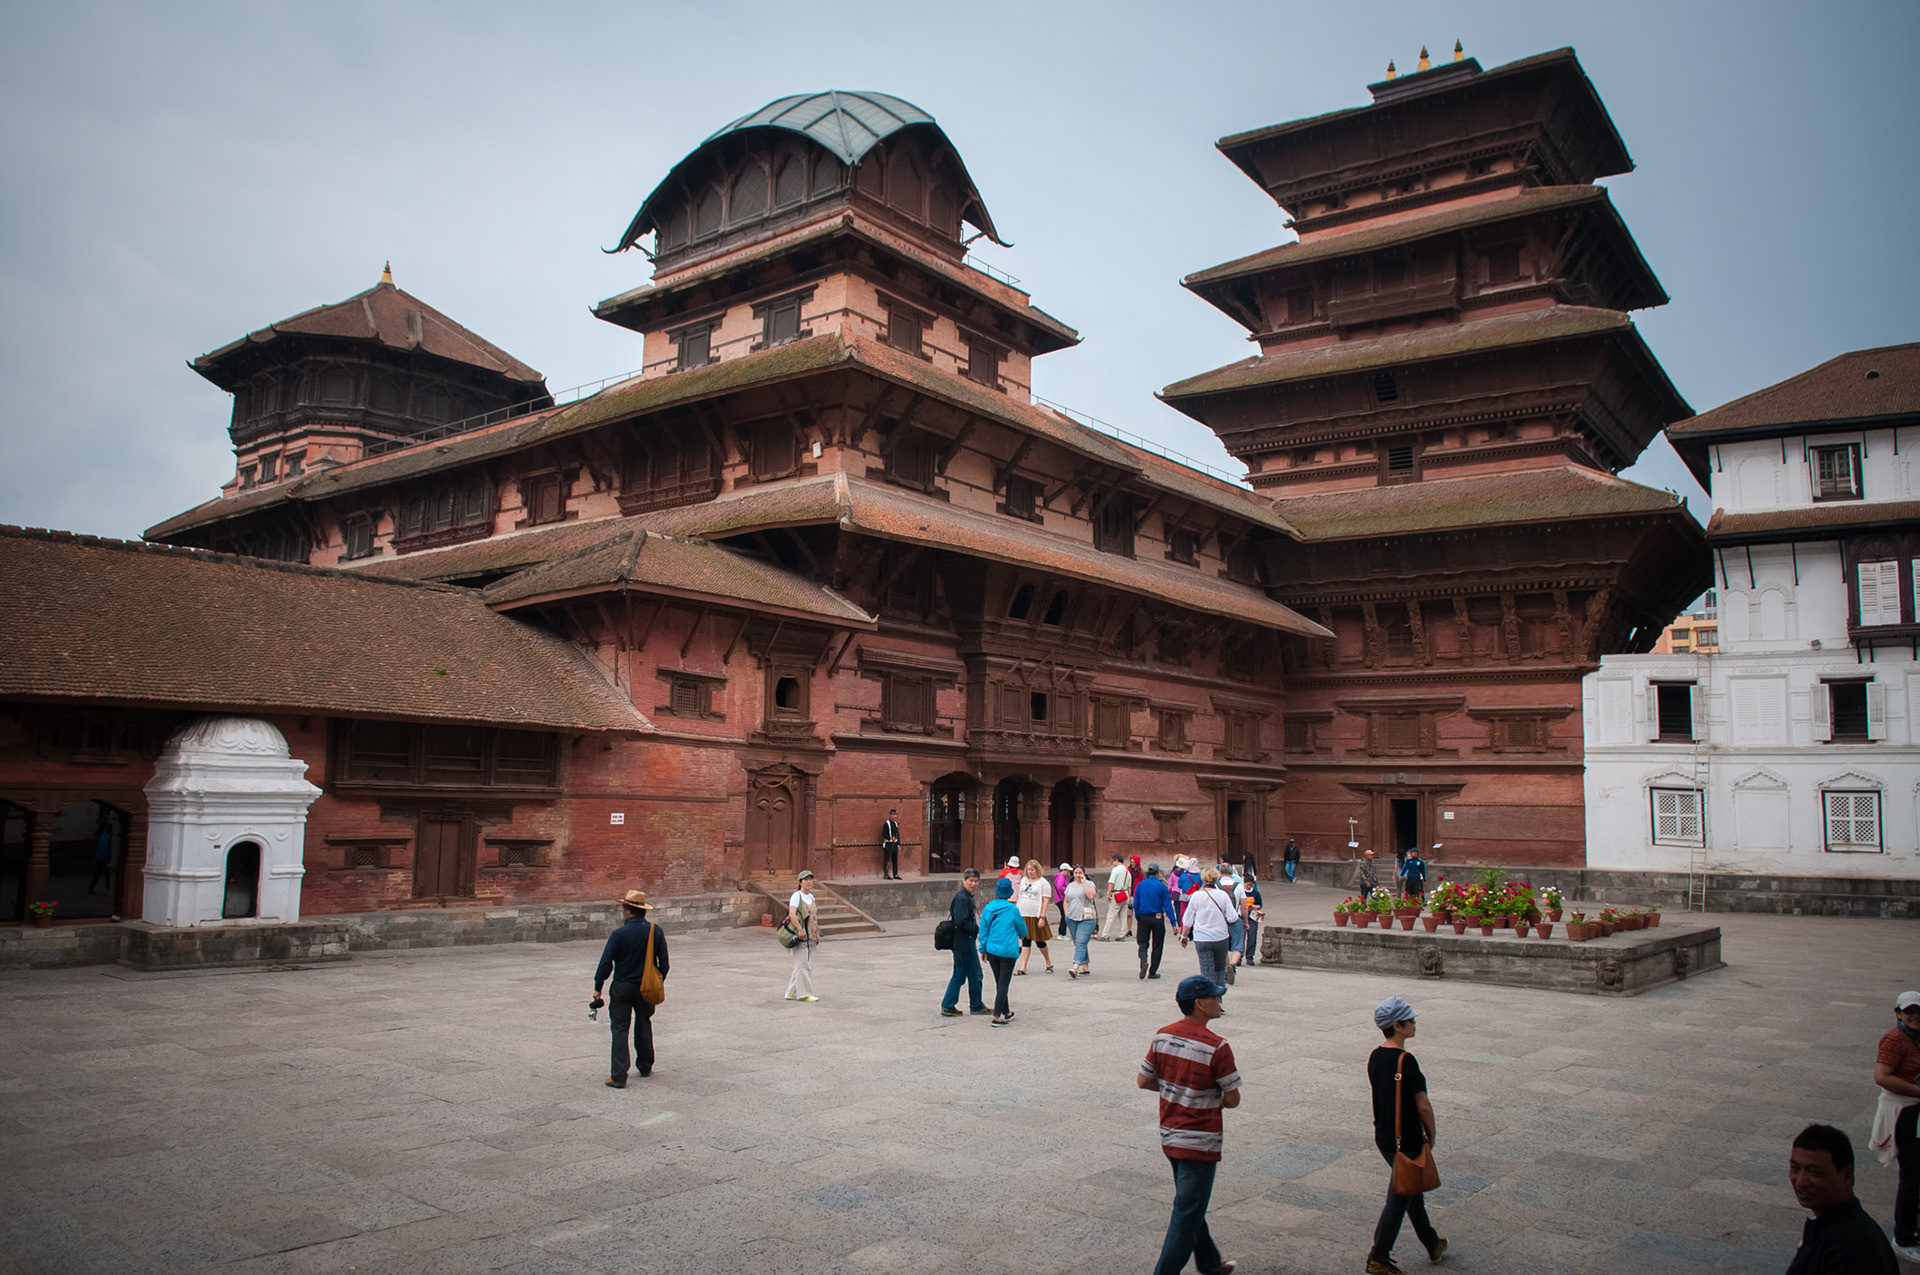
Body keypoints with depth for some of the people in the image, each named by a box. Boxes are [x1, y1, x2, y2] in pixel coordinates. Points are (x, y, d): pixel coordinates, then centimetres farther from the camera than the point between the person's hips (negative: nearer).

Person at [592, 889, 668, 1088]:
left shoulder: (619, 934, -17)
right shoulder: (656, 932, -5)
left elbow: (606, 963, -12)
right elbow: (663, 962, 1)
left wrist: (598, 987, 0)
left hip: (622, 988, -4)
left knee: (620, 1029, 1)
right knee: (644, 1025, 22)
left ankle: (619, 1077, -4)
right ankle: (645, 1066, 33)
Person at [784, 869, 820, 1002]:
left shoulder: (811, 897, 16)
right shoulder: (797, 895, -9)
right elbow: (792, 914, -20)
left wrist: (816, 933, 18)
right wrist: (800, 929, -27)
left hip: (810, 936, 8)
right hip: (800, 936, -8)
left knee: (802, 965, 11)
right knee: (802, 965, -6)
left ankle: (792, 992, 19)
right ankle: (804, 993, 1)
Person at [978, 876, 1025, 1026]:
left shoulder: (988, 908, -1)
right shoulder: (1012, 909, -10)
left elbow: (983, 930, 4)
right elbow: (1022, 929, 3)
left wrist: (983, 949, 15)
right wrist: (1022, 936, 26)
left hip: (992, 950, 4)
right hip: (1008, 951, -4)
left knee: (999, 982, 16)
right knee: (1003, 983, -1)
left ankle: (1006, 1013, 29)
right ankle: (997, 1016, -6)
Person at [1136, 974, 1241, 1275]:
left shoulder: (1162, 1036, -2)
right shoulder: (1217, 1047, -21)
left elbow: (1143, 1080, 5)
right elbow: (1233, 1099, -13)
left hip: (1170, 1137, 7)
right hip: (1200, 1143, -7)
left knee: (1192, 1205, 24)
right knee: (1186, 1217, 2)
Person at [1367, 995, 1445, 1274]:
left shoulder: (1375, 1057, 2)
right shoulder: (1406, 1060, -23)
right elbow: (1423, 1106, -21)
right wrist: (1431, 1135, -3)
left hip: (1382, 1136, 8)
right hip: (1407, 1141, -8)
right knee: (1399, 1198, 2)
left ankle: (1433, 1245, 39)